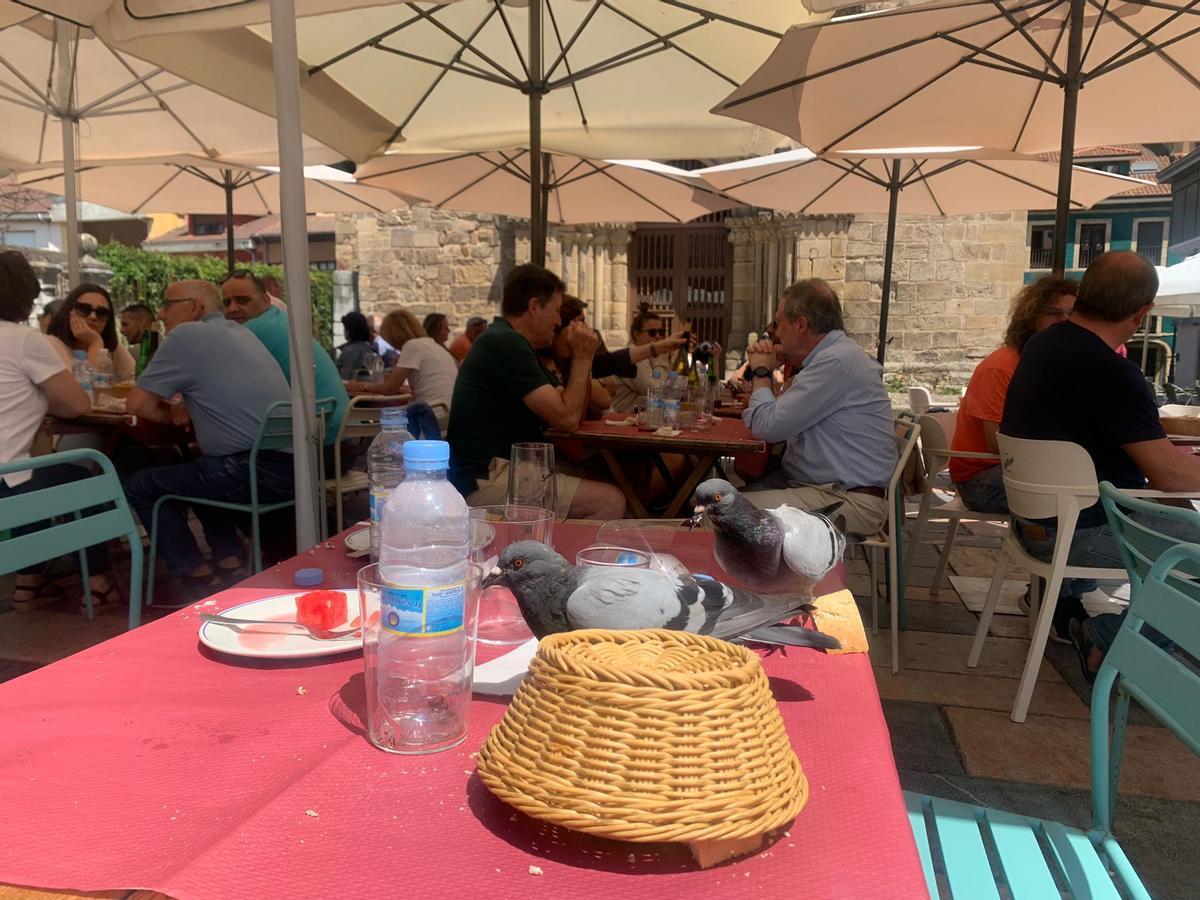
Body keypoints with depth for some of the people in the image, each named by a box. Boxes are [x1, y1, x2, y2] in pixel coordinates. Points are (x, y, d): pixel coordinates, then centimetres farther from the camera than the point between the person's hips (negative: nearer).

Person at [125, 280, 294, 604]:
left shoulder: (186, 335, -4)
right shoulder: (239, 331, 20)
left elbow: (137, 403, -4)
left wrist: (173, 415, 15)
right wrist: (186, 412, 17)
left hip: (256, 472, -9)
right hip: (291, 467, 9)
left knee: (140, 486, 10)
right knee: (192, 470, 33)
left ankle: (199, 579, 12)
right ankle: (230, 565, 26)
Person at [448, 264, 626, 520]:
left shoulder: (505, 341, 20)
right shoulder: (506, 343, -13)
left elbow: (574, 414, 20)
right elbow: (567, 419, -16)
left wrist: (583, 358, 7)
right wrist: (582, 358, -4)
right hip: (488, 480, -11)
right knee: (610, 503, -20)